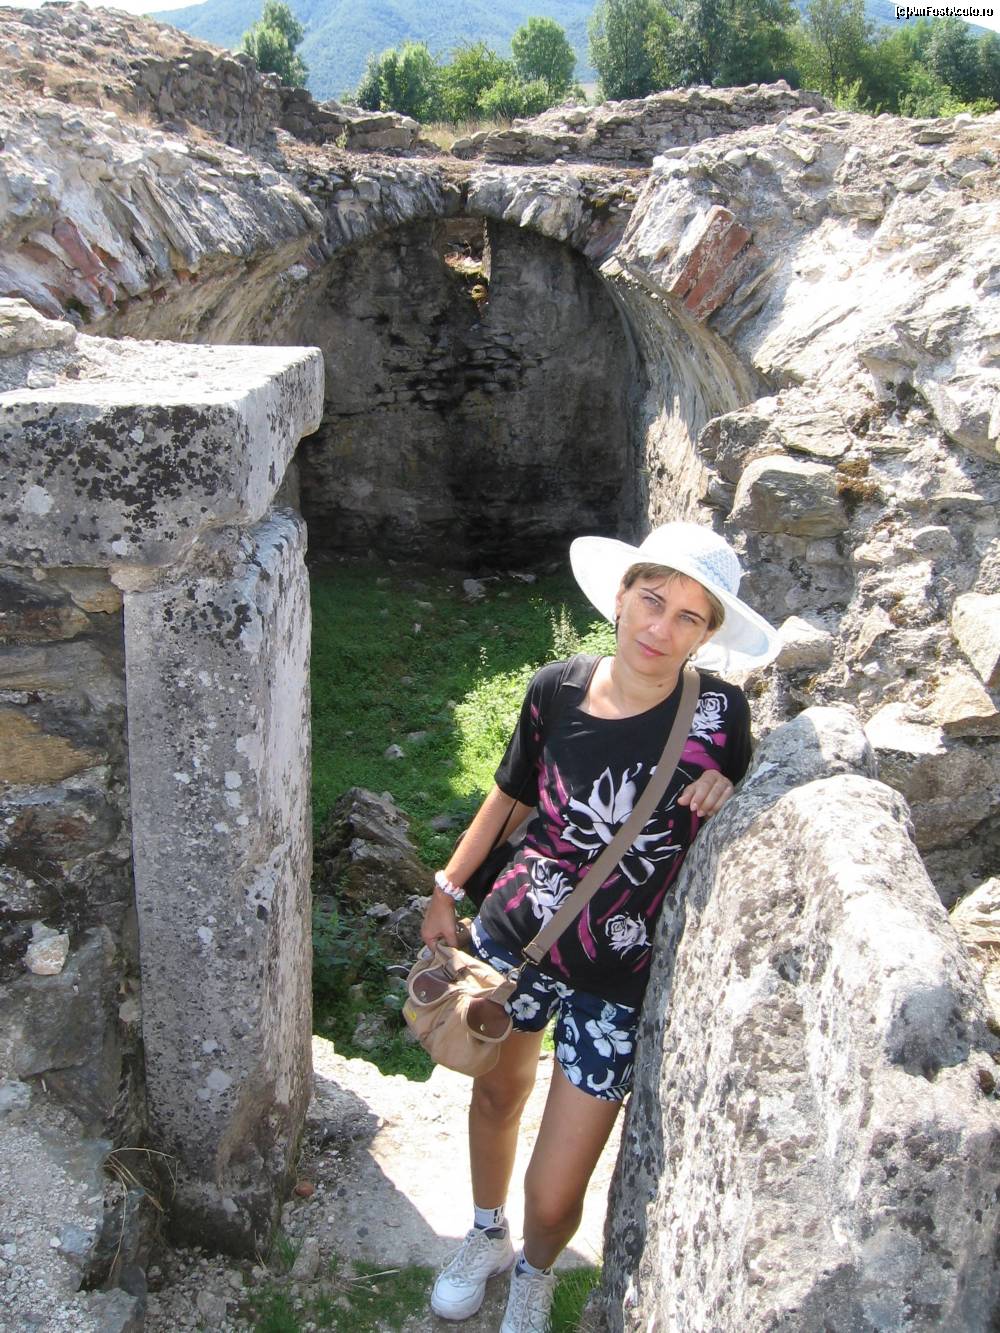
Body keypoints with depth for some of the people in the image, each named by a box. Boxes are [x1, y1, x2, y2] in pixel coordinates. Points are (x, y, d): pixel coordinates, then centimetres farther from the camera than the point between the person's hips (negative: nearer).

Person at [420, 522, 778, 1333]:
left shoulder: (718, 713, -16)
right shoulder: (556, 692, -12)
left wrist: (723, 800, -21)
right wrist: (448, 888, 13)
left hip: (621, 982, -2)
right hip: (515, 936, 3)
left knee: (554, 1198, 4)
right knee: (496, 1097, 27)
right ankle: (486, 1237, 58)